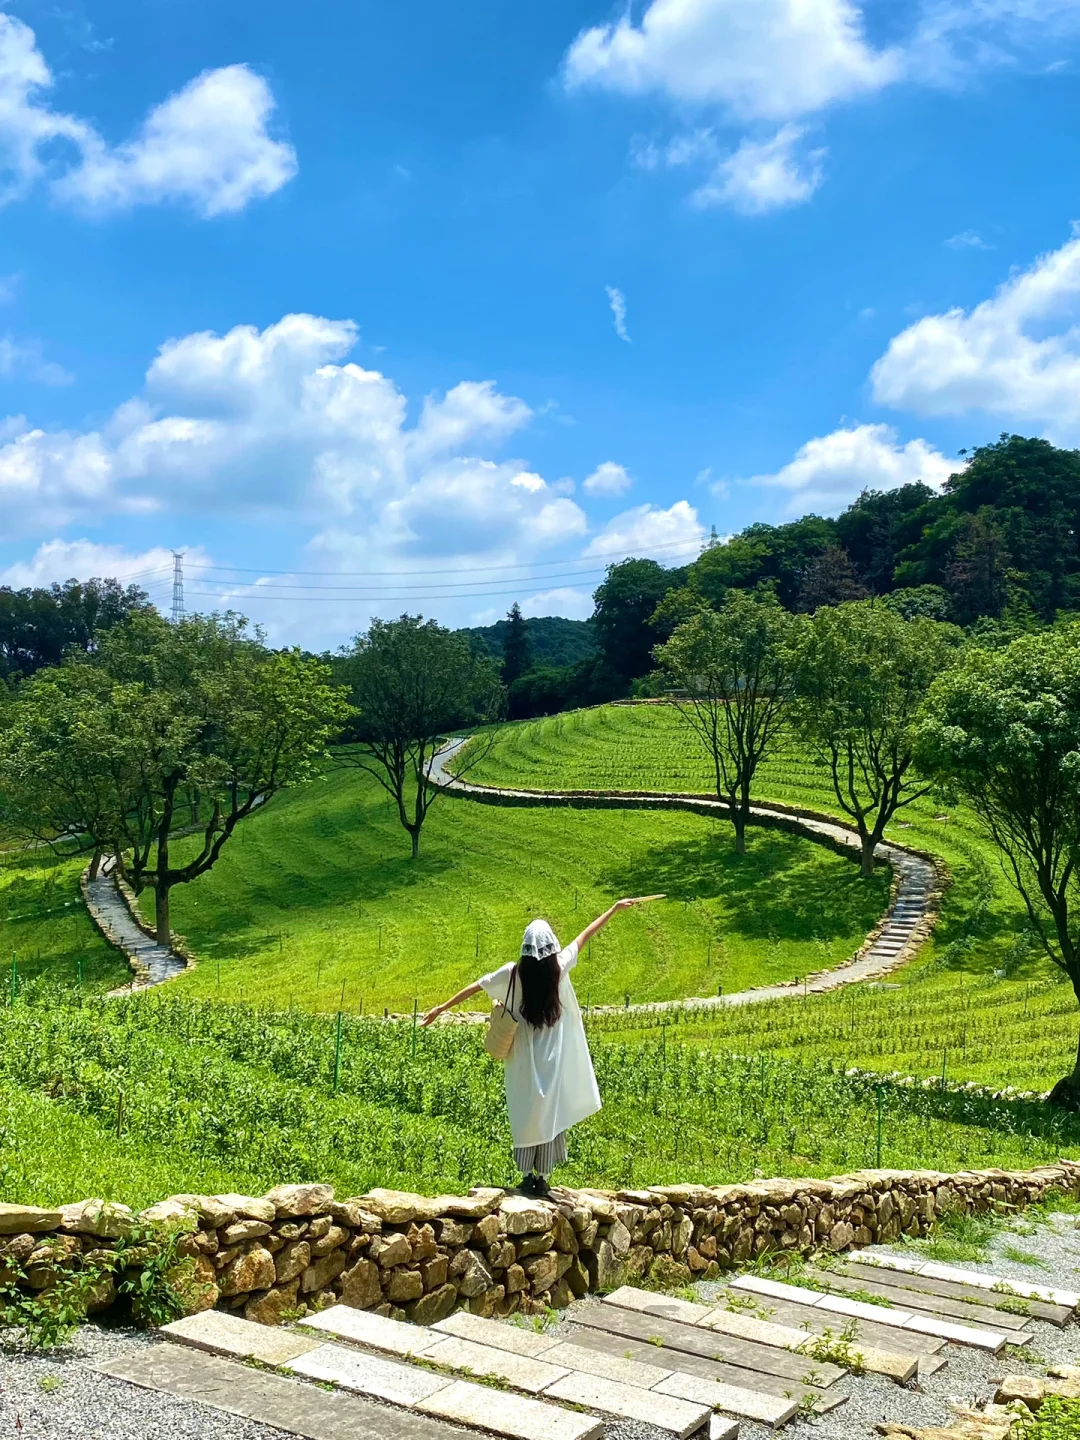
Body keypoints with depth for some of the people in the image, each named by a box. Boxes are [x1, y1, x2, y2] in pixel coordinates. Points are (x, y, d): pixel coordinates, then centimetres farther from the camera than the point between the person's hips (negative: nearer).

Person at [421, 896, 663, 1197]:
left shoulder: (512, 973, -9)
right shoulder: (560, 968, -8)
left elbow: (475, 987, -3)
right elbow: (584, 937, 2)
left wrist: (441, 1008, 5)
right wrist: (614, 909, 14)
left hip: (524, 1061, 0)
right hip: (554, 1060, 0)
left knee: (526, 1114, 9)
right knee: (550, 1113, 6)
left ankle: (527, 1177, 13)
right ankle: (543, 1178, 10)